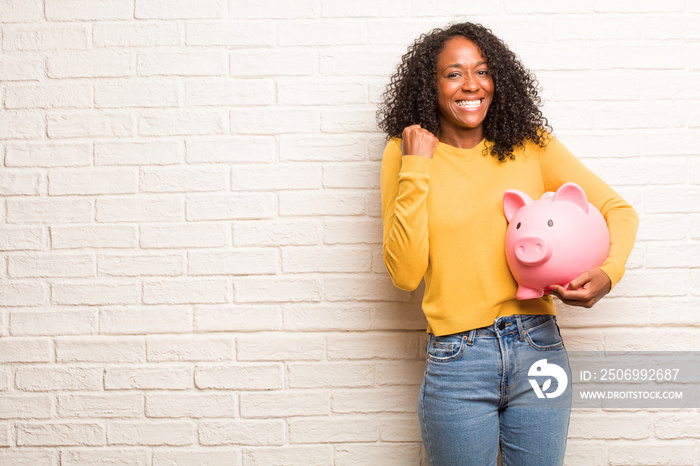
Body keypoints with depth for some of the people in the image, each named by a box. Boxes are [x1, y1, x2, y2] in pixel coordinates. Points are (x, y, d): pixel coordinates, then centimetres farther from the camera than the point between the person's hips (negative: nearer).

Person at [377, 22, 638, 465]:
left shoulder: (530, 145, 4)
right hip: (456, 361, -1)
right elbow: (405, 274, -7)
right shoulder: (405, 154, 0)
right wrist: (416, 168, -11)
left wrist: (608, 272, -13)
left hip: (538, 350, 2)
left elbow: (618, 210, 7)